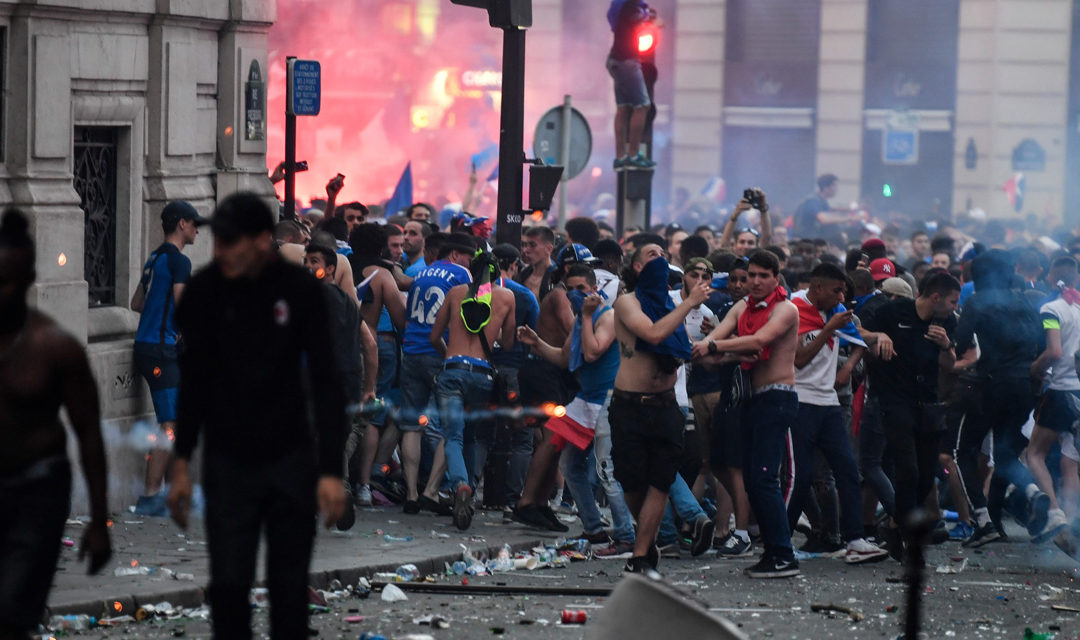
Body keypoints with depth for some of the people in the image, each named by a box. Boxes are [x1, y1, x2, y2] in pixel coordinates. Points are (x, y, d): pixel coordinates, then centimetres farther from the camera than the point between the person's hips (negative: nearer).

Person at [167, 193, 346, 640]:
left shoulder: (301, 290, -10)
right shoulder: (203, 292, -7)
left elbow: (325, 384, -10)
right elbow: (193, 382, 4)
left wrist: (331, 470, -16)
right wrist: (181, 465, 5)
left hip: (291, 459, 0)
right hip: (228, 463, 0)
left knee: (290, 586, 3)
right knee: (228, 584, -7)